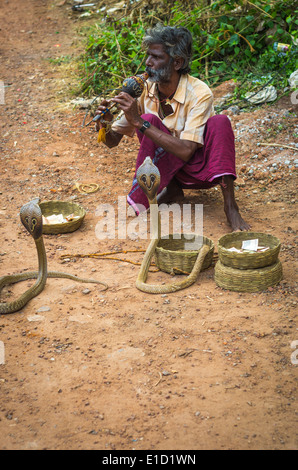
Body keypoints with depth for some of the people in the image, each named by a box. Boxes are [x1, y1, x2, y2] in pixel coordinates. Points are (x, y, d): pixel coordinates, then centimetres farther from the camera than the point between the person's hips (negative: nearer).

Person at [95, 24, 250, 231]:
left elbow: (186, 150, -33)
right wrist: (104, 126, -28)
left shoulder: (199, 93, -23)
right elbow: (113, 141, -4)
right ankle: (171, 190, -10)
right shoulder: (144, 90, -10)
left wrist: (139, 123, -36)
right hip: (167, 166, 3)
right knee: (149, 119, -22)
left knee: (220, 122, -31)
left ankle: (230, 205, -27)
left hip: (201, 169, -3)